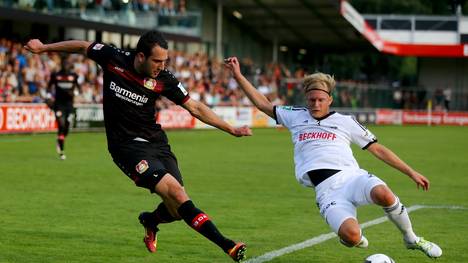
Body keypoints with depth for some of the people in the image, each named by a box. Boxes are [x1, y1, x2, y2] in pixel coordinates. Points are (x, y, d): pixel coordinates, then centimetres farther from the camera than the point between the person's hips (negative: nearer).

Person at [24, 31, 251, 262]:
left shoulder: (163, 80, -7)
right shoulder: (113, 59, -10)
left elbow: (195, 108, 2)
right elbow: (83, 46, 8)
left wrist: (231, 129, -2)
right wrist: (43, 47, 18)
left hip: (156, 141, 3)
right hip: (127, 145, -3)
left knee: (177, 208, -5)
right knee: (174, 190, -22)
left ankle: (150, 221, 33)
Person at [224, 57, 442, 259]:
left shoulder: (345, 122, 17)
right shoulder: (296, 117, 21)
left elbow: (377, 149, 17)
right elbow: (263, 104, 27)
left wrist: (411, 172, 13)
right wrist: (238, 76, 20)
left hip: (351, 175, 0)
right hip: (326, 190, 0)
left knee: (383, 194, -37)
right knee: (350, 236, -31)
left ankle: (412, 239, -10)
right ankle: (357, 240, 10)